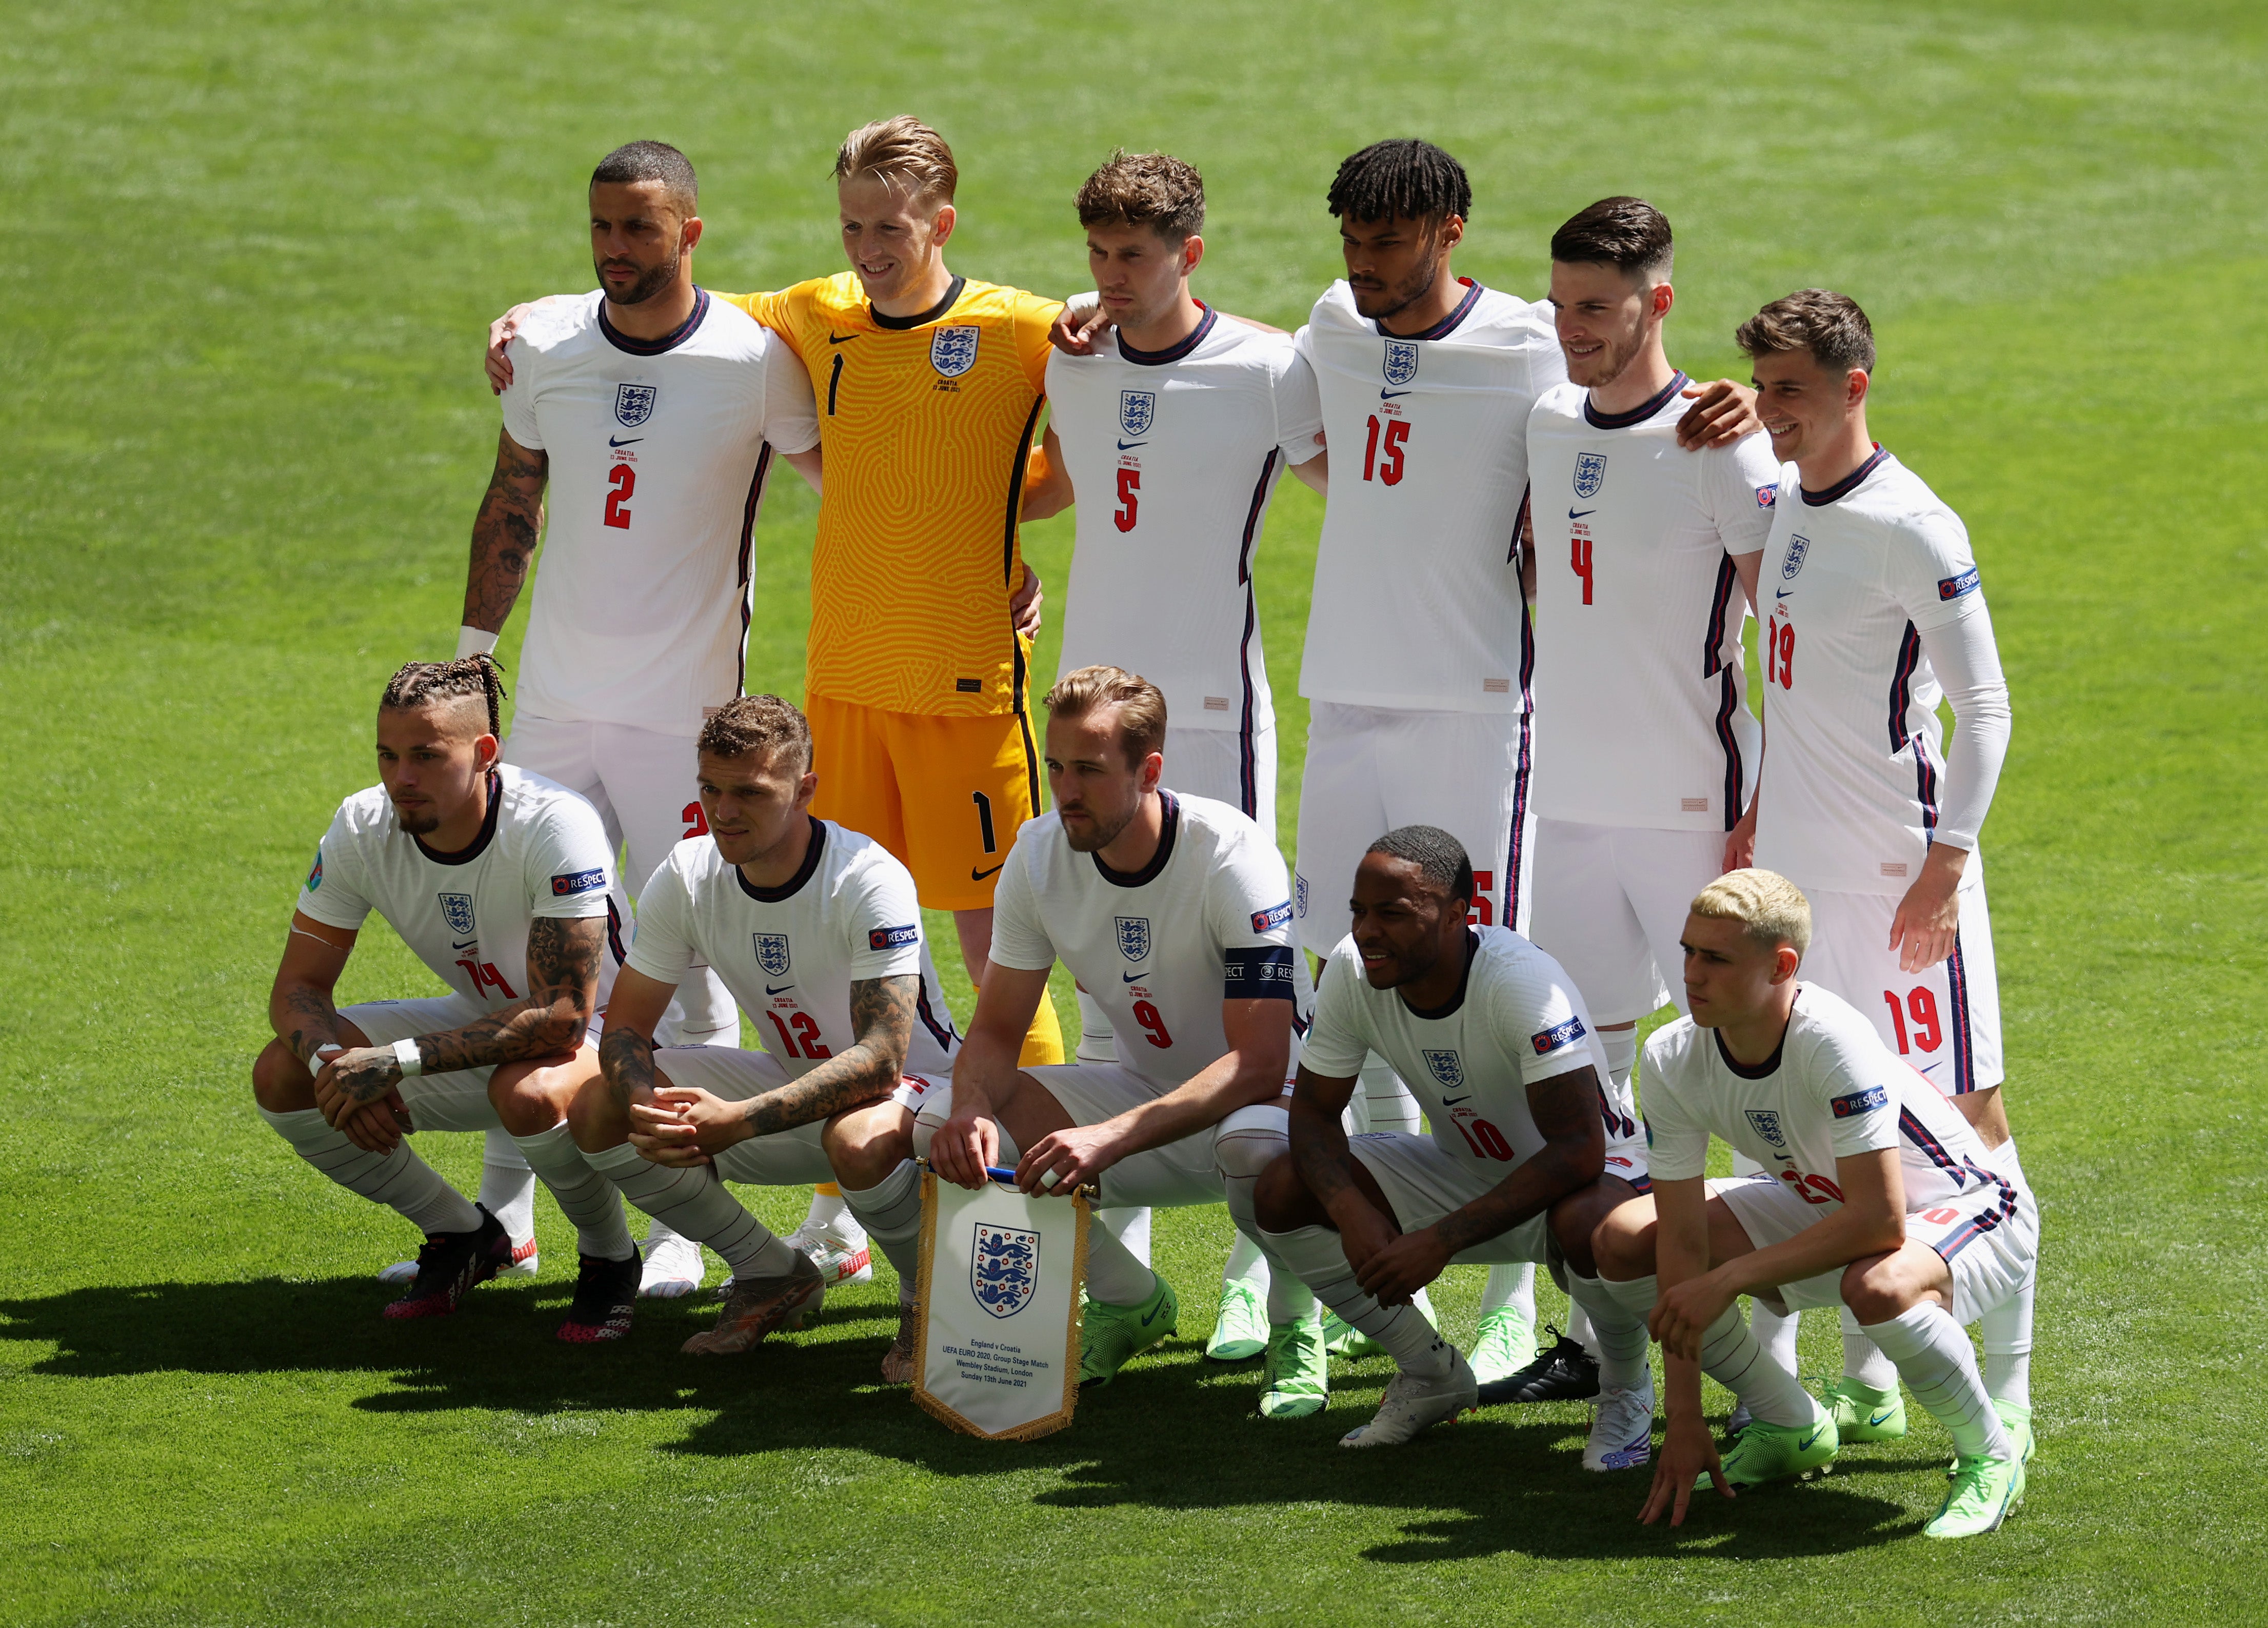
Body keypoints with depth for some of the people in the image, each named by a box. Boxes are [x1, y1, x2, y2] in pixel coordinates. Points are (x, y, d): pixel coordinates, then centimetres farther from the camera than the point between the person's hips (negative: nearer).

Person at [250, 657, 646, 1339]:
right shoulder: (362, 829, -15)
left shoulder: (557, 828, -31)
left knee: (529, 1091, -41)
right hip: (484, 1022, 6)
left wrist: (395, 1062, -38)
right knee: (282, 1074, -13)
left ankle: (610, 1257, -8)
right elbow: (297, 988, -7)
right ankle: (463, 1237, 8)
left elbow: (563, 1015, -35)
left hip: (599, 1031, -6)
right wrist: (337, 1064, -32)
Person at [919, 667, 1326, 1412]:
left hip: (1268, 1096, -6)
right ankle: (1129, 1301, 6)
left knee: (1257, 1147, -43)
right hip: (1149, 1091, 6)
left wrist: (1110, 1138, -43)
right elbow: (994, 1032, -3)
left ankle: (1294, 1323, -8)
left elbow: (1259, 1065, -31)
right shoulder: (1041, 856, -9)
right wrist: (975, 1107, -29)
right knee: (943, 1129, -17)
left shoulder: (1232, 856, -25)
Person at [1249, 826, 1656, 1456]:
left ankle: (1626, 1386, -6)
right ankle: (1432, 1376, 7)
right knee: (1283, 1195, -13)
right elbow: (1313, 1112, -5)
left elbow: (1578, 1150, -36)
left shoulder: (1524, 983, -32)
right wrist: (1354, 1216, -27)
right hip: (1465, 1171, 6)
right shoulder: (1351, 973, -15)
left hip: (1587, 1173, -6)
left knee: (1586, 1224, -41)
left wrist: (1440, 1242, -39)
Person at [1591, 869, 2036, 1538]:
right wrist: (1685, 1424, -17)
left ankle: (1991, 1448, -11)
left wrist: (1728, 1280, -35)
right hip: (1825, 1206, 7)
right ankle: (1791, 1428, 12)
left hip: (1969, 1211, -7)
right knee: (1621, 1240, -6)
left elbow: (1880, 1221, -38)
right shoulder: (1673, 1058, -16)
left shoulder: (1835, 1042, -35)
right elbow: (1683, 1239, -14)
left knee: (1879, 1287, -42)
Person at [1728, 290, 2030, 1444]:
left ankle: (2008, 1382, 2)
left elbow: (1984, 709, -14)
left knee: (1963, 1109, -3)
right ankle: (1867, 1377, 19)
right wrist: (1763, 808, 18)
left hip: (1902, 872, -8)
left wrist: (1948, 860, -17)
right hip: (1793, 870, 8)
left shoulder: (1911, 529, -14)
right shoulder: (1785, 506, 9)